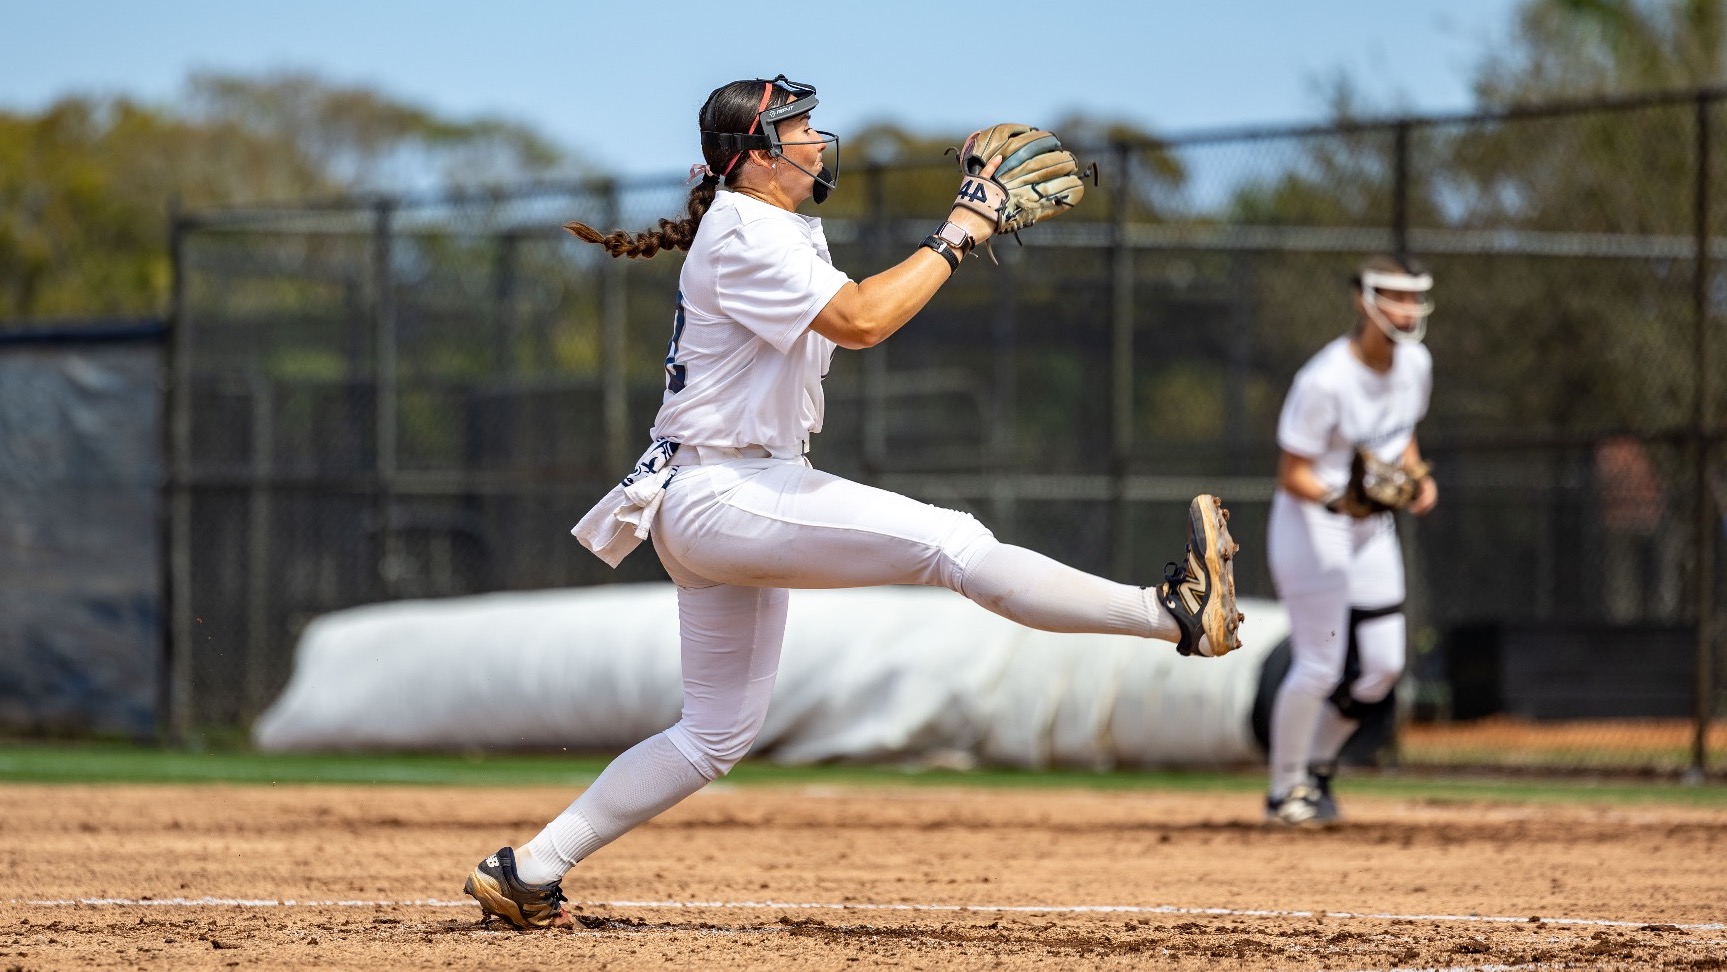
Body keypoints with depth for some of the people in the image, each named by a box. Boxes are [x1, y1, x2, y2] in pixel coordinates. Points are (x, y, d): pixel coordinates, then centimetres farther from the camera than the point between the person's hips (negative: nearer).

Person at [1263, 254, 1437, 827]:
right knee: (1320, 666, -9)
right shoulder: (1325, 381, -25)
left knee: (1383, 665, 5)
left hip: (1372, 527, 8)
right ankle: (1285, 789, 9)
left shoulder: (1415, 363, -1)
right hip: (1311, 521, -8)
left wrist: (1416, 476, 0)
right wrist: (1340, 498, -38)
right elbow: (1292, 476, -21)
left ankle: (1318, 765, 27)